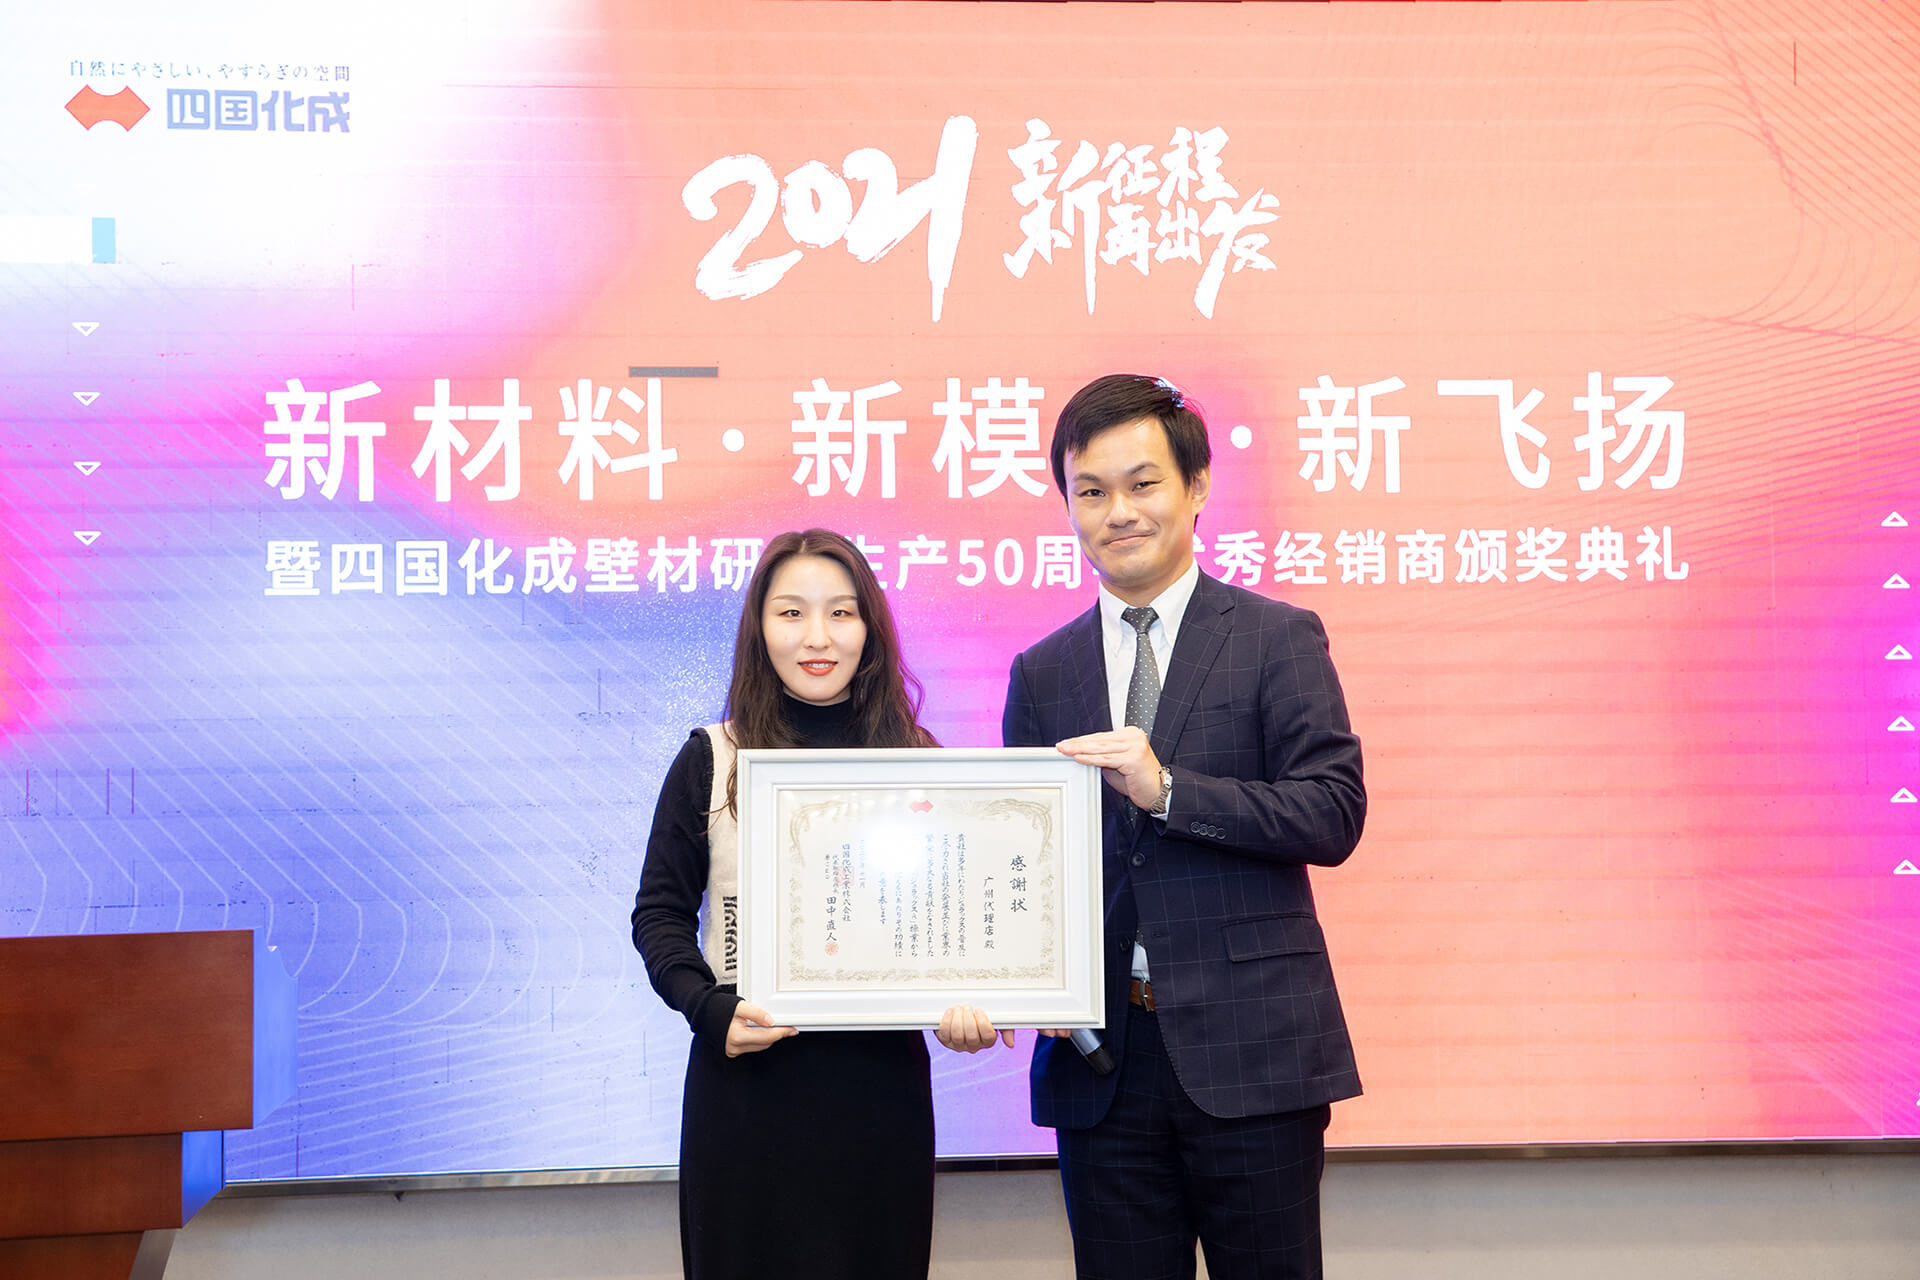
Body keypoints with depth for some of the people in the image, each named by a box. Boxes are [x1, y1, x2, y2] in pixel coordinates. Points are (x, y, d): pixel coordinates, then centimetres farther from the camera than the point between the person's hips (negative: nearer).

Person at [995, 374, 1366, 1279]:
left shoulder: (1277, 640, 1)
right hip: (1101, 1059, 3)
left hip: (1248, 1056, -3)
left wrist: (1168, 789, -19)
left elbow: (1335, 815, -9)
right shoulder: (1042, 674, 13)